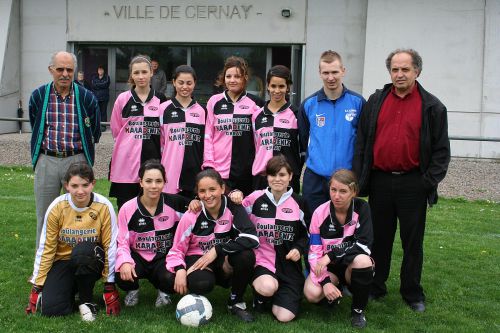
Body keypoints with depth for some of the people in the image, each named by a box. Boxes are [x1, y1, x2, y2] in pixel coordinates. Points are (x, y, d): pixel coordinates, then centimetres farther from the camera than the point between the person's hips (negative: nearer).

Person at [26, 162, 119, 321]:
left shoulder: (104, 206, -16)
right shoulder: (57, 207, -12)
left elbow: (110, 246, -11)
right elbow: (46, 248, -4)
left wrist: (110, 287, -11)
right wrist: (37, 286, -3)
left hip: (91, 263, -1)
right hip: (63, 261, 1)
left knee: (83, 249, -36)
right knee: (50, 309, -22)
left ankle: (86, 301, -12)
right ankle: (71, 287, 14)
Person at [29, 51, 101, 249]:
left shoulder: (86, 97, -1)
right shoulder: (38, 96, 3)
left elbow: (95, 131, 12)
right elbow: (34, 127, 17)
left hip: (77, 160, -1)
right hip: (46, 161, 2)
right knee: (45, 216, 10)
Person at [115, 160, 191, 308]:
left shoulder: (174, 203, -8)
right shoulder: (128, 209, -7)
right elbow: (122, 242, -5)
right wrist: (125, 261, -26)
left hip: (164, 257, 0)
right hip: (138, 256, 1)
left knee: (172, 279, -33)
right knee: (123, 276, -32)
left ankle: (163, 291, 8)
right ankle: (132, 290, 8)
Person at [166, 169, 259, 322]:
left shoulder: (233, 208, -14)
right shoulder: (192, 216, -13)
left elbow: (252, 238, -27)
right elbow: (177, 249, -5)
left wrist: (217, 250, -28)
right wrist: (180, 269, -27)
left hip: (225, 261, 2)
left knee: (246, 255, -31)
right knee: (202, 283, -37)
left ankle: (236, 301, -5)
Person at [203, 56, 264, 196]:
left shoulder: (255, 103, 4)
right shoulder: (215, 101, 7)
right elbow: (207, 134, 7)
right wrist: (208, 163, -1)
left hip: (247, 170, 0)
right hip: (219, 169, 0)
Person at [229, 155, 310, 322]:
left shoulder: (298, 202, 1)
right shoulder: (256, 198, -2)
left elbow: (307, 233, 13)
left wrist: (299, 248, -6)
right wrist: (235, 200, -12)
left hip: (289, 264, 1)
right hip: (262, 260, -1)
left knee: (285, 317, -12)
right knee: (268, 287, -36)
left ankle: (280, 293, 22)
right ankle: (260, 296, 3)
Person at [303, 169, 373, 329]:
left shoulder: (362, 208, -11)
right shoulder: (320, 213, -10)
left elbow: (364, 245, -19)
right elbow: (314, 252, -10)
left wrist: (331, 255, -26)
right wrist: (325, 281, -23)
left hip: (352, 263, -1)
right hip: (328, 266, 1)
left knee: (362, 260, -36)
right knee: (312, 293, -28)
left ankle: (358, 309, -11)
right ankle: (336, 289, 10)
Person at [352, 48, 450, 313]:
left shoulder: (432, 106, 1)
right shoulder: (375, 101, 7)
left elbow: (441, 149, 1)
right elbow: (362, 142, 7)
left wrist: (430, 181, -8)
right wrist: (360, 177, 1)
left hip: (413, 184, -1)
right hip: (380, 181, 2)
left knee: (413, 241, 8)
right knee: (379, 238, 11)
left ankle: (412, 293, 22)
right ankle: (375, 287, 25)